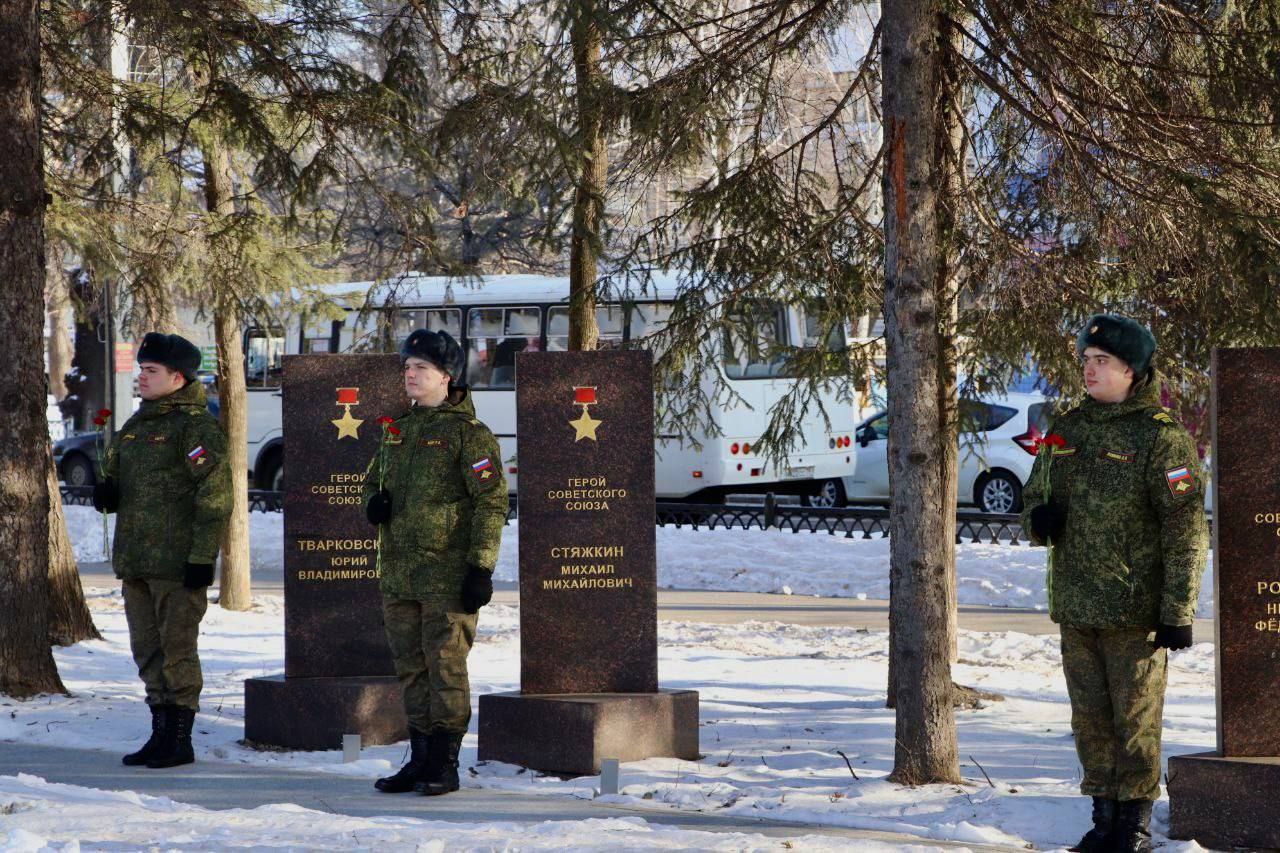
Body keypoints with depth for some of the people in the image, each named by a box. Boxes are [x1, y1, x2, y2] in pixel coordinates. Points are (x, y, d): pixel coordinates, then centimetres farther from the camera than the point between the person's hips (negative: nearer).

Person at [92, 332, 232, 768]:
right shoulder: (136, 424, 16)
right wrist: (108, 492, 4)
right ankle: (161, 733, 21)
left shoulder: (196, 426, -10)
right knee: (148, 650, 12)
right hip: (135, 560, 9)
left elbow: (214, 498, -15)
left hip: (178, 564, -9)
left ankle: (180, 740, 3)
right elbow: (118, 475, 28)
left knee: (176, 650, -4)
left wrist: (202, 557, -19)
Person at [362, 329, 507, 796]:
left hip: (449, 576, -7)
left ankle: (445, 764, 1)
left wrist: (481, 568, -18)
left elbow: (491, 502, -12)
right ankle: (420, 758, 18)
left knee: (445, 666, -5)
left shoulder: (468, 433, -7)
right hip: (399, 574, 7)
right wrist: (374, 502, 3)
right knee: (411, 669, 11)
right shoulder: (398, 430, 16)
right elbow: (372, 477, 29)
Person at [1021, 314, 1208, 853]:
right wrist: (1039, 517, -3)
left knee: (1136, 720, 0)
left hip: (1135, 609, -6)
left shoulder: (1162, 438, -8)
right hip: (1075, 607, 6)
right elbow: (1034, 494, 23)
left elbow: (1185, 532, -11)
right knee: (1091, 719, 11)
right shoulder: (1067, 431, 12)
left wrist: (1178, 612, -16)